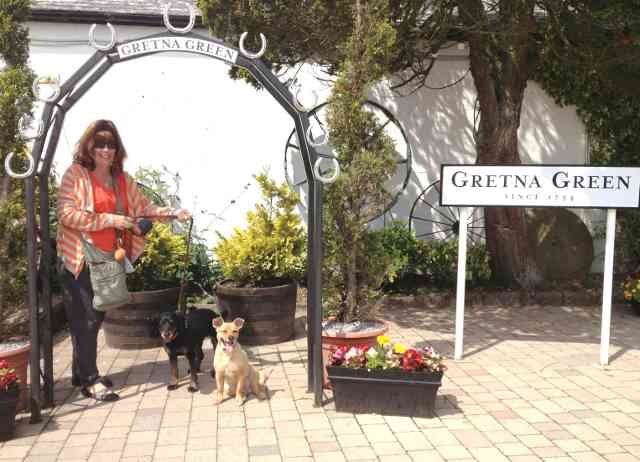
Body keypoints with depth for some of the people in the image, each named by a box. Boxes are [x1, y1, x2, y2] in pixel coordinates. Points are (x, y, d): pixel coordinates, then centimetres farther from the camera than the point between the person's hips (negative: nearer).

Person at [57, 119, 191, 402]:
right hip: (79, 259, -6)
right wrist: (110, 220, -19)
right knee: (85, 320, -2)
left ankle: (81, 373, 28)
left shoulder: (122, 179, 10)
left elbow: (144, 207, 11)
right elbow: (67, 214, -17)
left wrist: (173, 214, -4)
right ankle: (90, 381, 6)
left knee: (96, 318, 13)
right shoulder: (76, 174, -8)